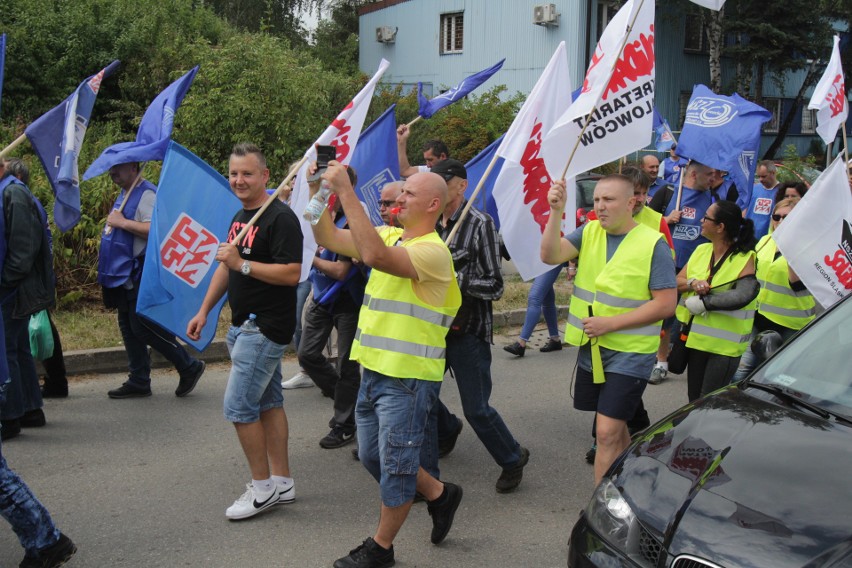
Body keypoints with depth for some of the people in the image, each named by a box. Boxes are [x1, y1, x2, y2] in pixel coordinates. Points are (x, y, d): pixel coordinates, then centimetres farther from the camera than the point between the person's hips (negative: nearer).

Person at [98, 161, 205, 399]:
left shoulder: (146, 194, -14)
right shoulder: (125, 194, 17)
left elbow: (154, 229, -28)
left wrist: (122, 222, -21)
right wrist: (113, 222, 11)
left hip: (138, 276, -10)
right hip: (122, 276, 10)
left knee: (143, 327, -7)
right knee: (129, 328, 12)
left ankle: (189, 367, 5)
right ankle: (138, 381, 20)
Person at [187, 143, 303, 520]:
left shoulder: (280, 218, -15)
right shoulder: (239, 217, 15)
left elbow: (291, 274, -23)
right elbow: (226, 266, 24)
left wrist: (242, 264, -24)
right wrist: (204, 310, 20)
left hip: (265, 329, -9)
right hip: (243, 326, 10)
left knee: (239, 406, -9)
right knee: (268, 402, 13)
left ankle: (262, 486, 4)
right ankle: (282, 482, 20)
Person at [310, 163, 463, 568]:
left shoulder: (433, 251, -18)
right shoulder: (389, 236, 9)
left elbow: (375, 255, -34)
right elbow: (328, 238, 10)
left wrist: (346, 191, -32)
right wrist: (319, 192, -3)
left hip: (408, 378, -9)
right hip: (374, 369, 9)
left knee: (395, 464, 5)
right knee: (372, 456, 19)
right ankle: (439, 494, 38)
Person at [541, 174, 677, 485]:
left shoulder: (653, 244, -12)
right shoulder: (589, 232, 4)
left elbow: (666, 304, -15)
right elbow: (550, 255, -10)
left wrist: (610, 323, -19)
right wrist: (556, 212, -24)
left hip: (630, 352, -6)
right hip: (591, 348, 6)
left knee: (607, 433, -10)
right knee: (615, 426, 20)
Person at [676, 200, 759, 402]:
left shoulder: (745, 258, -10)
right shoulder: (701, 250, 9)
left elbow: (743, 295, -26)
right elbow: (677, 282, 6)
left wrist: (703, 302, -22)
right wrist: (693, 283, -16)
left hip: (724, 345, -6)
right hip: (696, 337, 6)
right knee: (694, 399, 14)